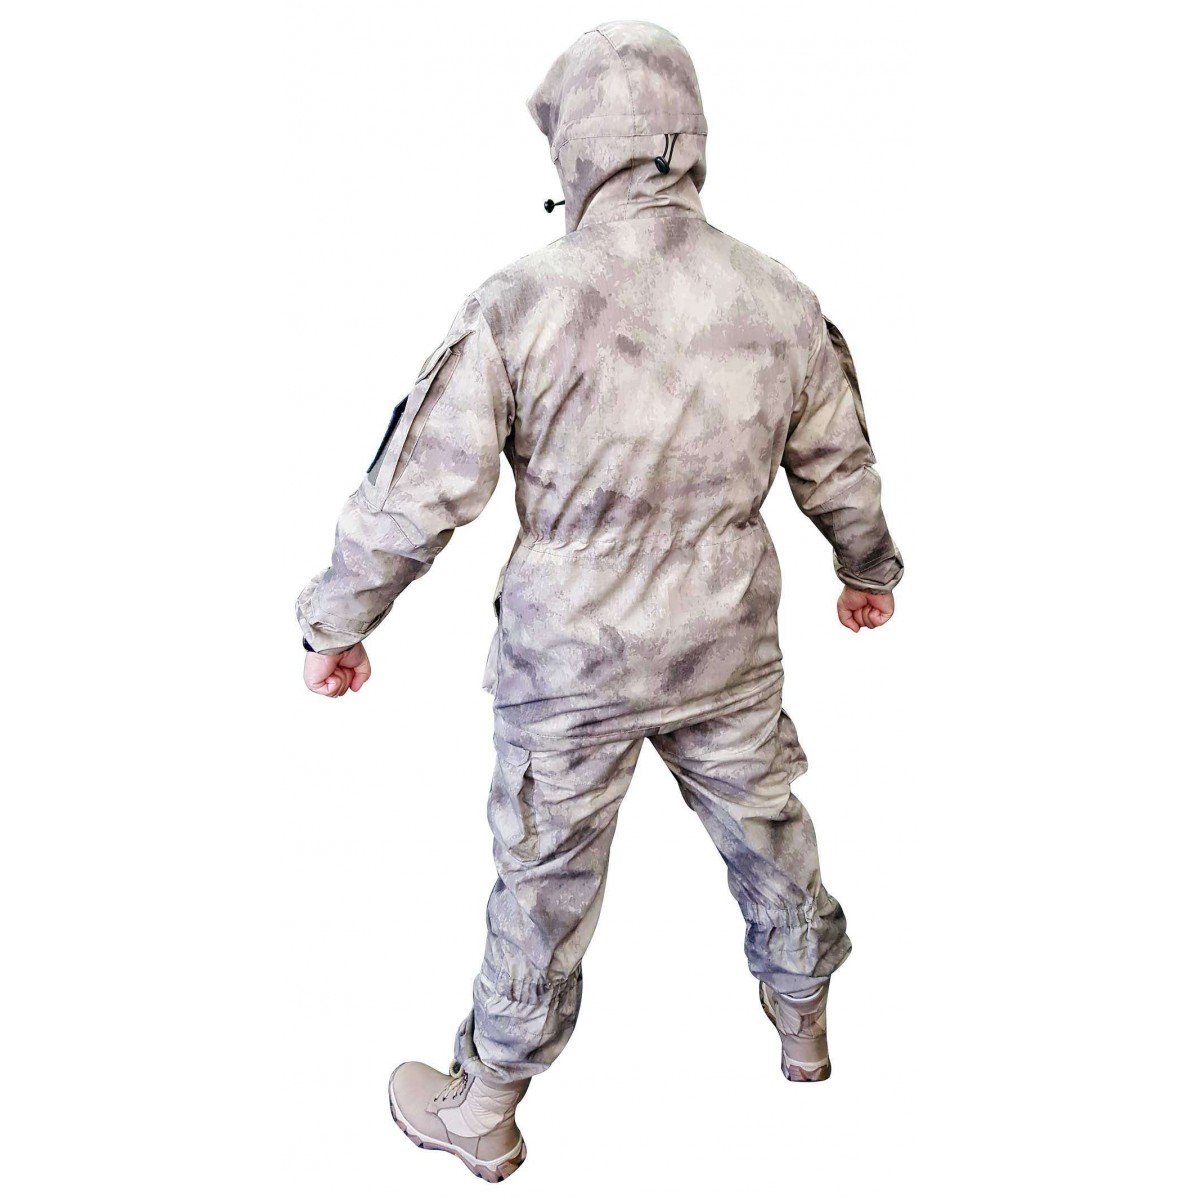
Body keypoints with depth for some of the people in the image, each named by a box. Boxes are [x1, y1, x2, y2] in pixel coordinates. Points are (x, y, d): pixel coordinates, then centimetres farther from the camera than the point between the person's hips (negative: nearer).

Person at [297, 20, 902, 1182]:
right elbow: (838, 468, 7)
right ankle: (801, 1018, 51)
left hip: (570, 662, -3)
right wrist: (869, 570, 26)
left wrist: (333, 623, -2)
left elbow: (417, 491, -17)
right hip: (728, 649, 3)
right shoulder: (780, 302, -6)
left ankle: (482, 1110, 36)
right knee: (767, 827, 25)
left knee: (547, 882, 13)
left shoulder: (519, 305, -20)